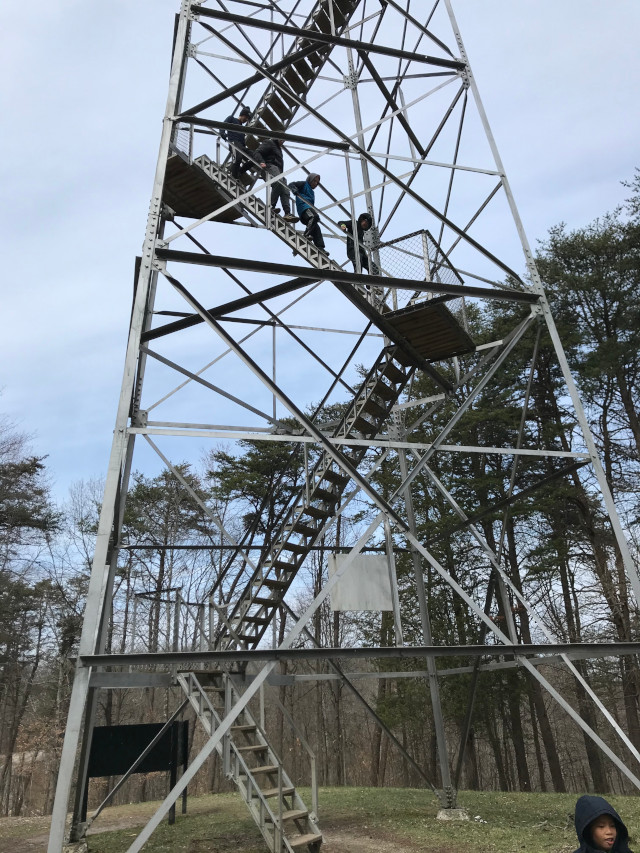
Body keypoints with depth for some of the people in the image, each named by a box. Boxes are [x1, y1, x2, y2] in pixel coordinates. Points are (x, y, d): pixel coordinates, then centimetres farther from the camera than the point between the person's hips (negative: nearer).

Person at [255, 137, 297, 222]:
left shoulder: (278, 148, 36)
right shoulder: (269, 143, 9)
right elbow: (258, 152, -4)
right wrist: (261, 162, -22)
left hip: (278, 171, 9)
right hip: (270, 166, -9)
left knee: (285, 191, -8)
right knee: (278, 183, -34)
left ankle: (287, 213, -18)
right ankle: (272, 206, -36)